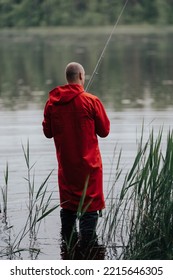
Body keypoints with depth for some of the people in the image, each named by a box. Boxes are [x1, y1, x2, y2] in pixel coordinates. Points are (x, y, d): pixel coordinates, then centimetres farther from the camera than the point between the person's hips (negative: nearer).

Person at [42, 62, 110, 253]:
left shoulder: (52, 102, 0)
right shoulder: (91, 101, -11)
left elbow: (47, 132, 7)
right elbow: (104, 131, -4)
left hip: (65, 163, 4)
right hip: (88, 163, -4)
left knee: (67, 202, 16)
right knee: (90, 202, 1)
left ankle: (68, 238, 24)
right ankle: (87, 241, -1)